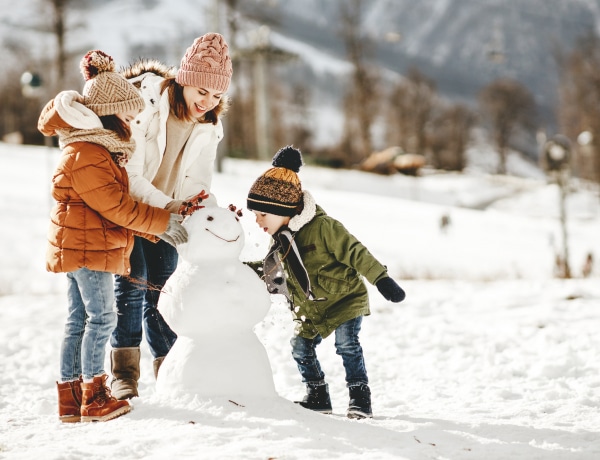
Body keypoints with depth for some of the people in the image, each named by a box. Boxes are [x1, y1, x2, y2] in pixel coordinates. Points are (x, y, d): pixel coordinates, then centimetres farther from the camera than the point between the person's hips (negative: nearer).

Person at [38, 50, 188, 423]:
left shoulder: (99, 148, 16)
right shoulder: (87, 155, -19)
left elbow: (117, 204, 19)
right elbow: (116, 207, -20)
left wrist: (156, 229, 13)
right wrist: (163, 222, -12)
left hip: (79, 247, 11)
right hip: (87, 248, -11)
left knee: (79, 320, 11)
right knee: (102, 317, -6)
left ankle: (71, 398, 16)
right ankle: (94, 398, -1)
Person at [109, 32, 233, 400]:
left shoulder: (209, 126, -4)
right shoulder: (142, 104, -24)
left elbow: (198, 183, -4)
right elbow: (129, 176, -26)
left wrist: (211, 212, -24)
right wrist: (171, 208, -35)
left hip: (168, 215, 5)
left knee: (160, 291, 5)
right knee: (132, 283, -15)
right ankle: (124, 376, -9)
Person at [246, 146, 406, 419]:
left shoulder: (322, 227, -22)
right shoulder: (281, 240, 2)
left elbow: (355, 252, -22)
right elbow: (272, 271, 19)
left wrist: (381, 279, -26)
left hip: (346, 297, -7)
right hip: (312, 309, 7)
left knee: (346, 343, -19)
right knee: (301, 347, 1)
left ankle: (360, 396, -10)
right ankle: (317, 396, 16)